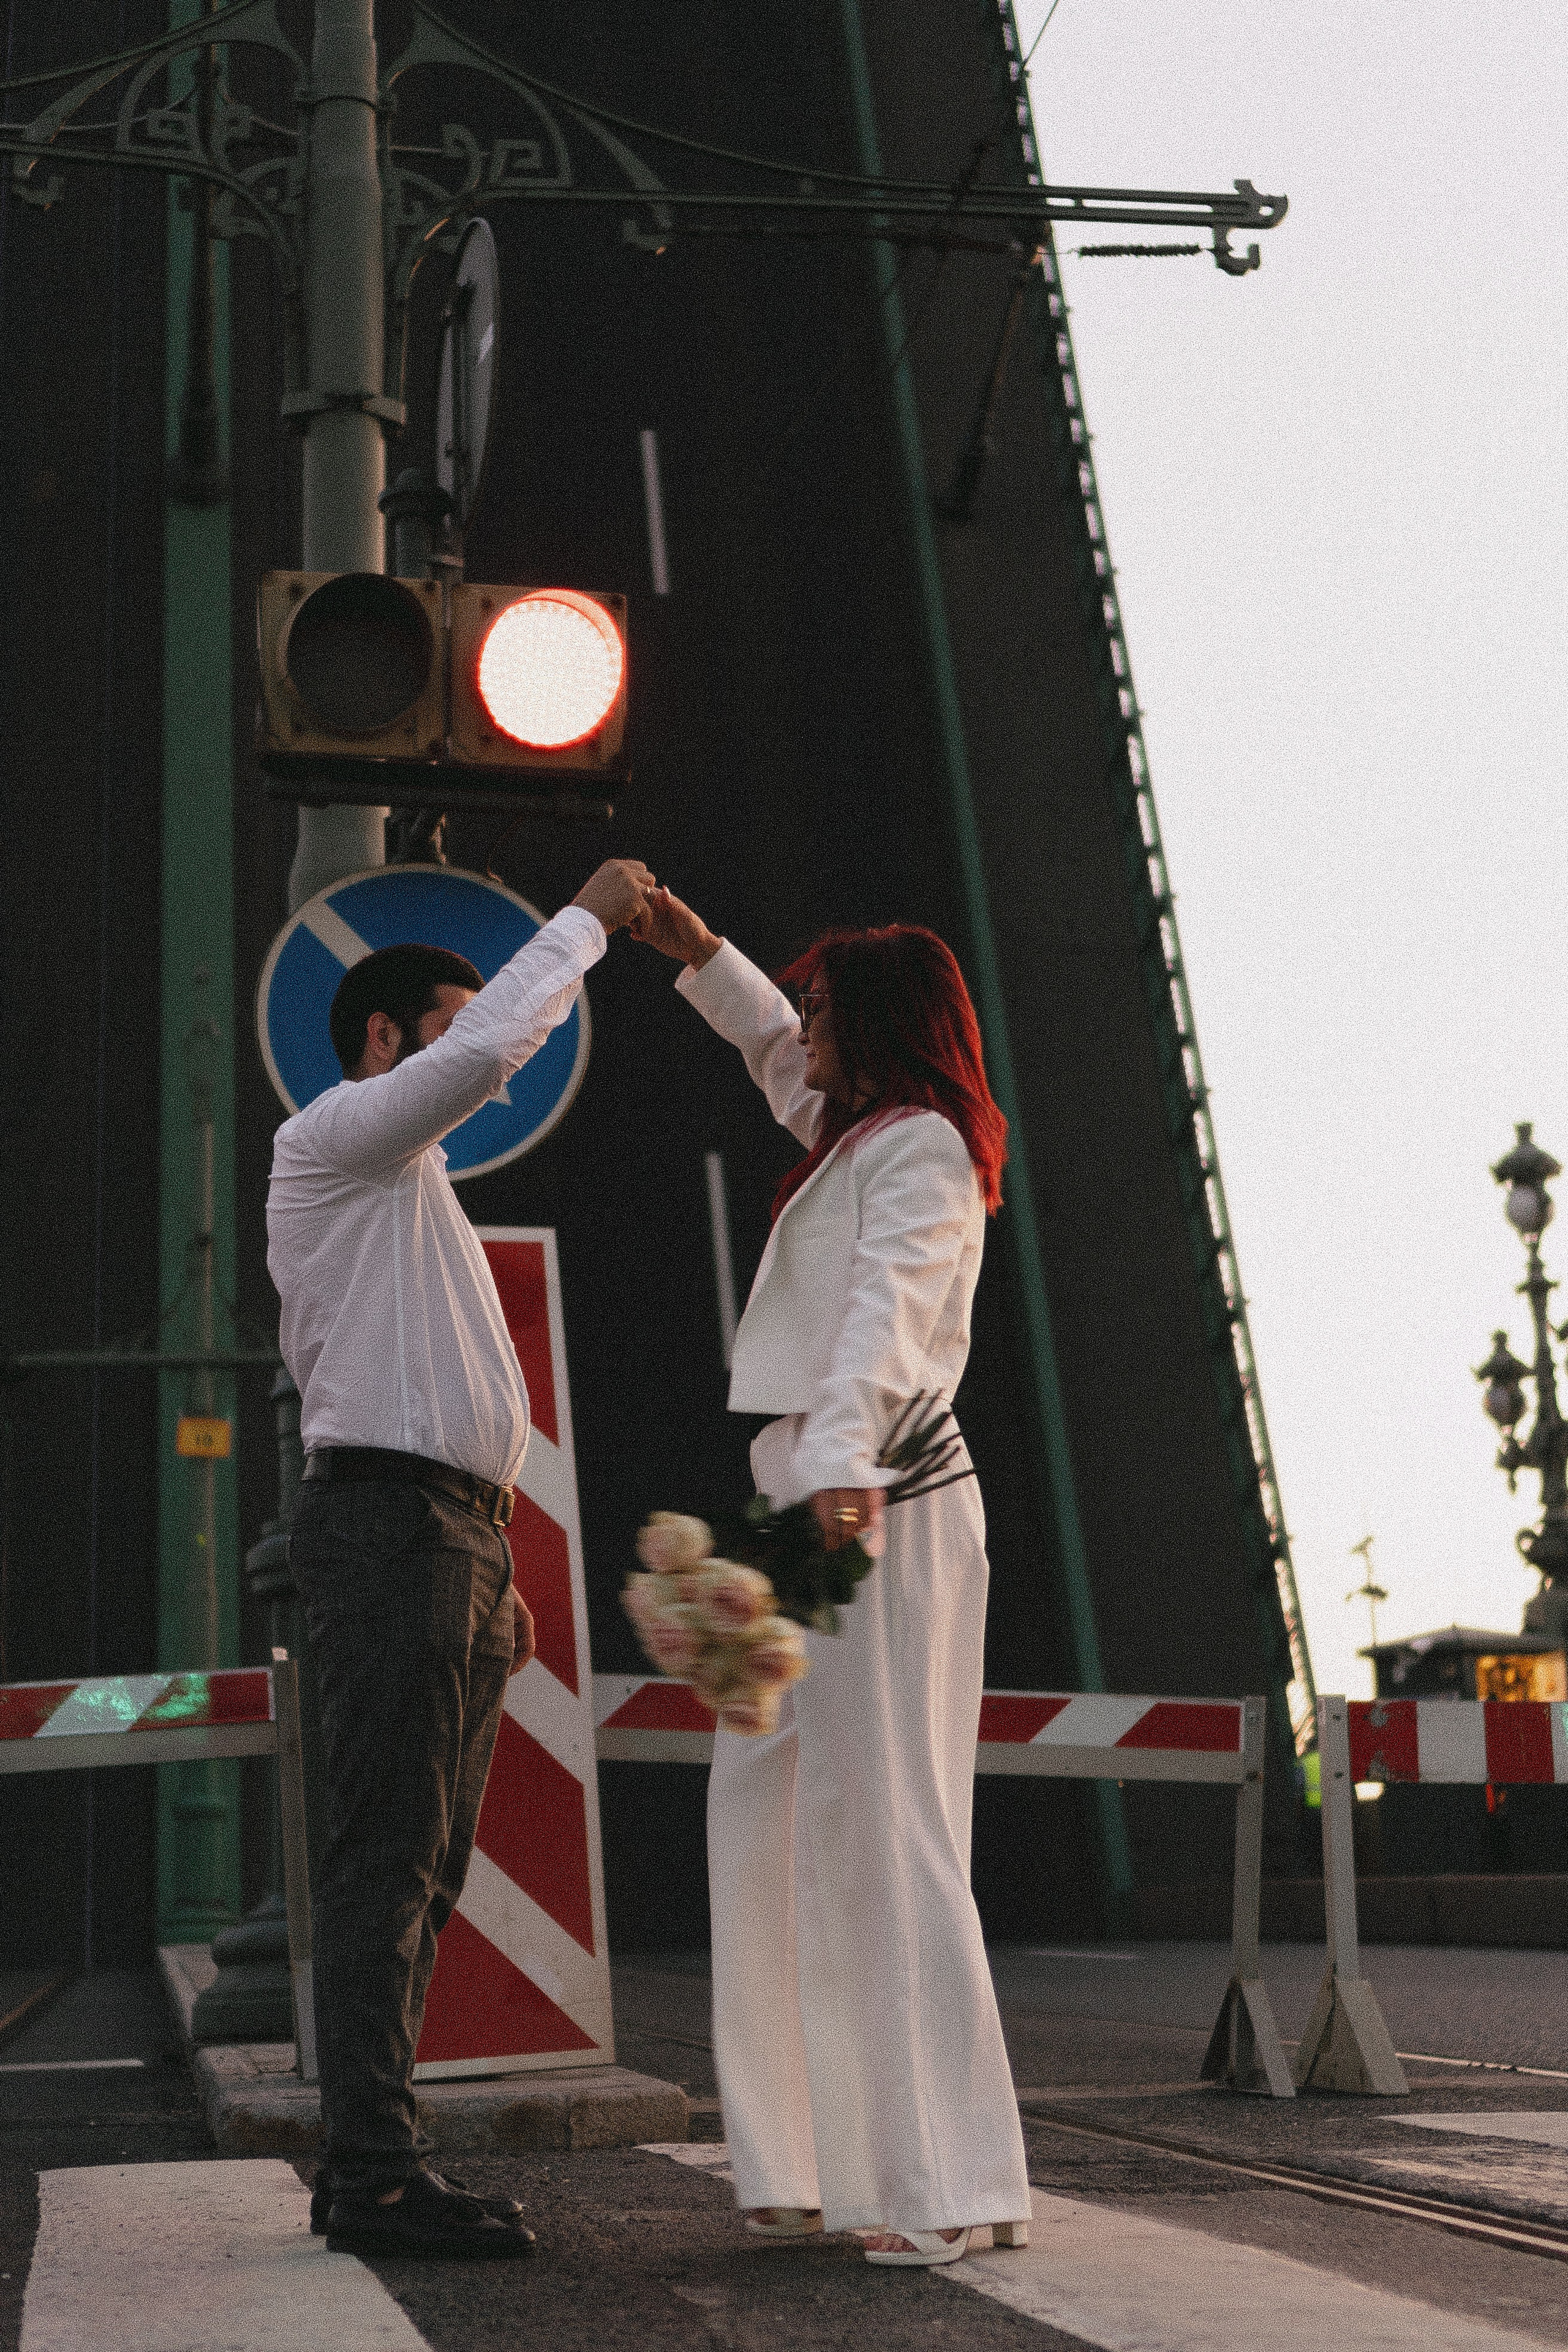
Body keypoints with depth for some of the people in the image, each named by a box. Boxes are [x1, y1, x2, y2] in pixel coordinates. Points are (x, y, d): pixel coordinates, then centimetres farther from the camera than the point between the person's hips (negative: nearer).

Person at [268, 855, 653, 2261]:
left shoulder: (410, 1191, 30)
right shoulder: (332, 1138, 1)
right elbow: (490, 1049, -17)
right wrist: (587, 921, -4)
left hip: (450, 1537, 10)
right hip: (388, 1519, -10)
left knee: (425, 1869, 6)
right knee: (389, 1856, -13)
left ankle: (372, 2169, 9)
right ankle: (375, 2172, -13)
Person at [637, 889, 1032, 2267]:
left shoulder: (919, 1145, -7)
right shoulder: (864, 1136, 21)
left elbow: (888, 1304, -25)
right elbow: (783, 1058, 42)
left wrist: (842, 1460, -39)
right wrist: (698, 952, 37)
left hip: (871, 1504, -10)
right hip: (810, 1496, 10)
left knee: (880, 1820, -12)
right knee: (773, 1817, 9)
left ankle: (948, 2182, -9)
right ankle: (830, 2163, 14)